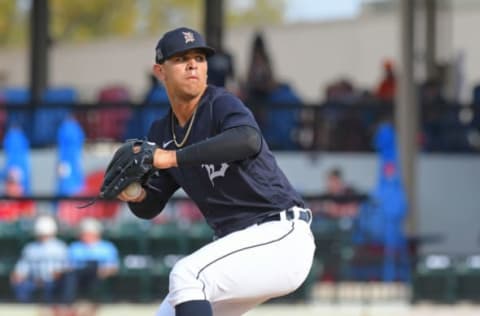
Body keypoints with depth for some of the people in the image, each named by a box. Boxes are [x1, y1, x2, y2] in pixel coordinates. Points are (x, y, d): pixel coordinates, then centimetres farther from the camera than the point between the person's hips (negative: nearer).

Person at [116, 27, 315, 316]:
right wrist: (136, 195, -10)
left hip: (281, 238, -9)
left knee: (186, 275, -27)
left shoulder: (221, 104, -13)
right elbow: (150, 208, 15)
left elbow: (249, 140, -36)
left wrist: (173, 158, -37)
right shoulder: (162, 133, 9)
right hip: (239, 243, 9)